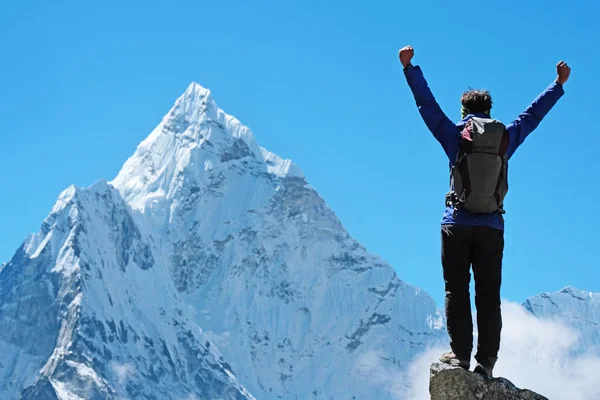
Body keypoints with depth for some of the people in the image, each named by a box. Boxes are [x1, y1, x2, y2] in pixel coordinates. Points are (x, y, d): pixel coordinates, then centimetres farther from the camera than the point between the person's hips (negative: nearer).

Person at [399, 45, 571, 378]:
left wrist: (409, 67, 10)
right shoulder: (506, 137, 6)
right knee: (489, 295, 2)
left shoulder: (456, 135, 0)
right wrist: (559, 84, 31)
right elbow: (534, 113, 19)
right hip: (492, 229, 2)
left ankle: (460, 353, -5)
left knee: (457, 291, 1)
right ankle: (487, 360, -3)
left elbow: (427, 104, 4)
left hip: (457, 225, -2)